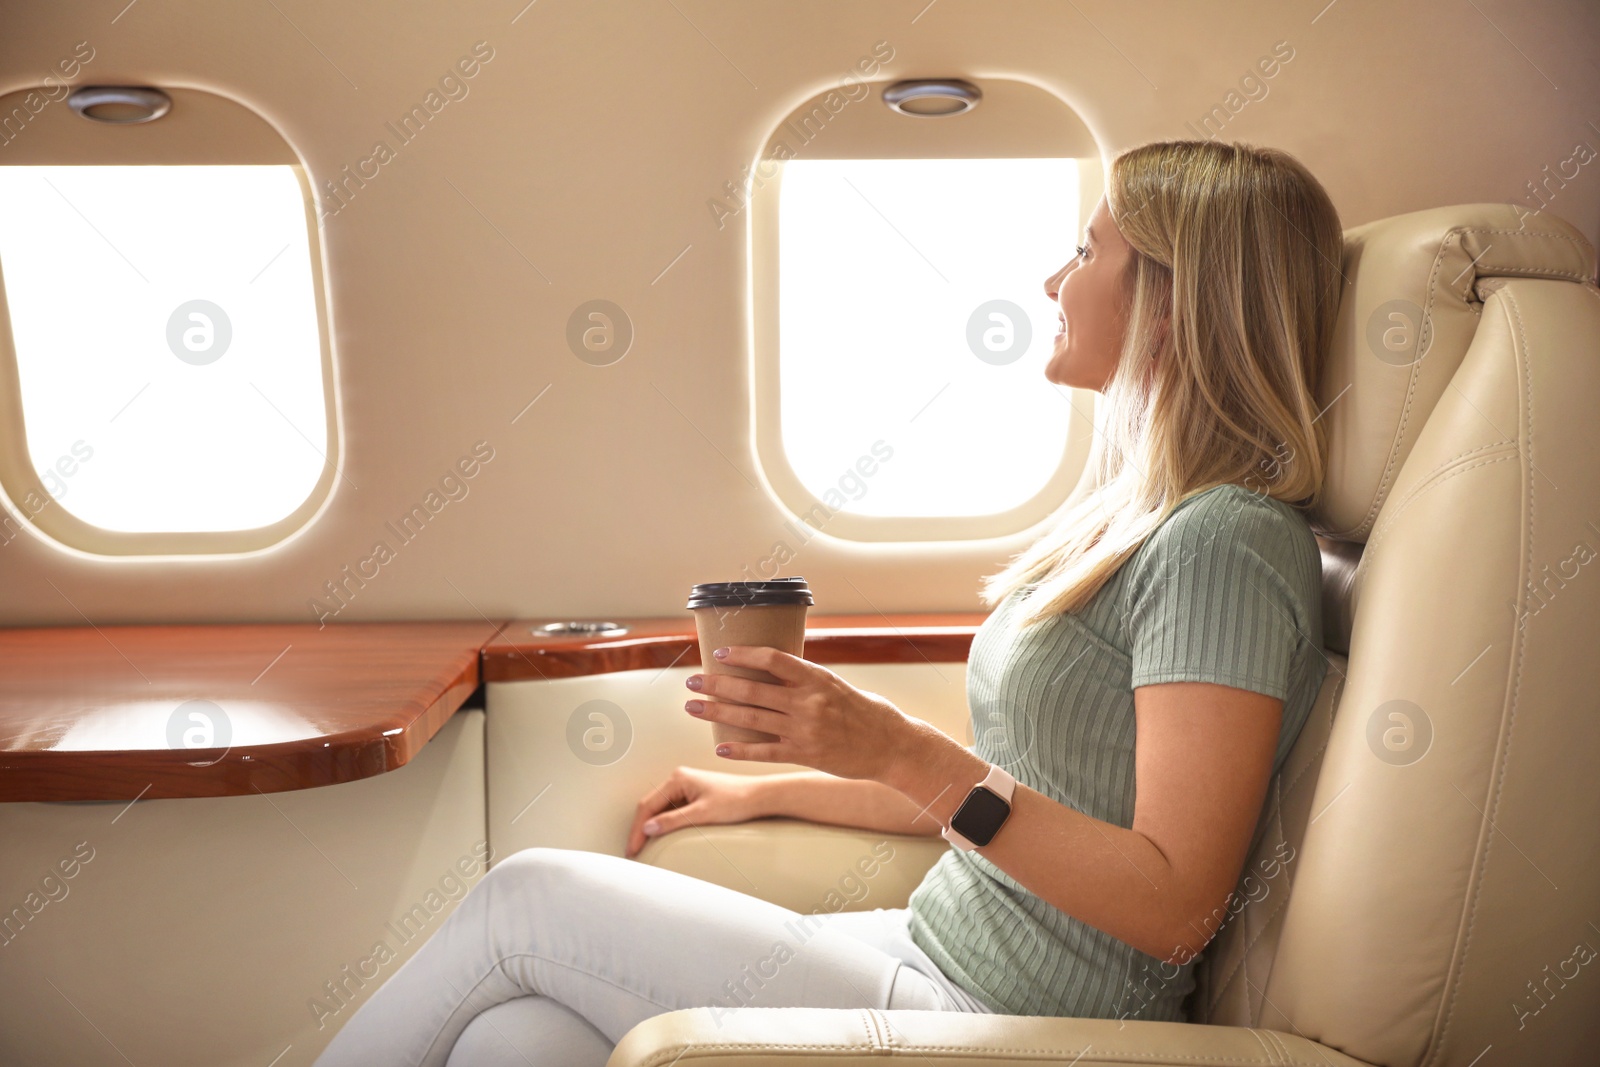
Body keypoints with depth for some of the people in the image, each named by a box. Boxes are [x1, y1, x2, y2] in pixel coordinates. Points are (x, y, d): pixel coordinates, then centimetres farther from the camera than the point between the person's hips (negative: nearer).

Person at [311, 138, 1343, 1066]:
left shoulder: (1224, 541, -17)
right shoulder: (1134, 514, 13)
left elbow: (1177, 905, -21)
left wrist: (902, 753, -28)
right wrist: (769, 789, 19)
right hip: (934, 956, 8)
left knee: (525, 897, -7)